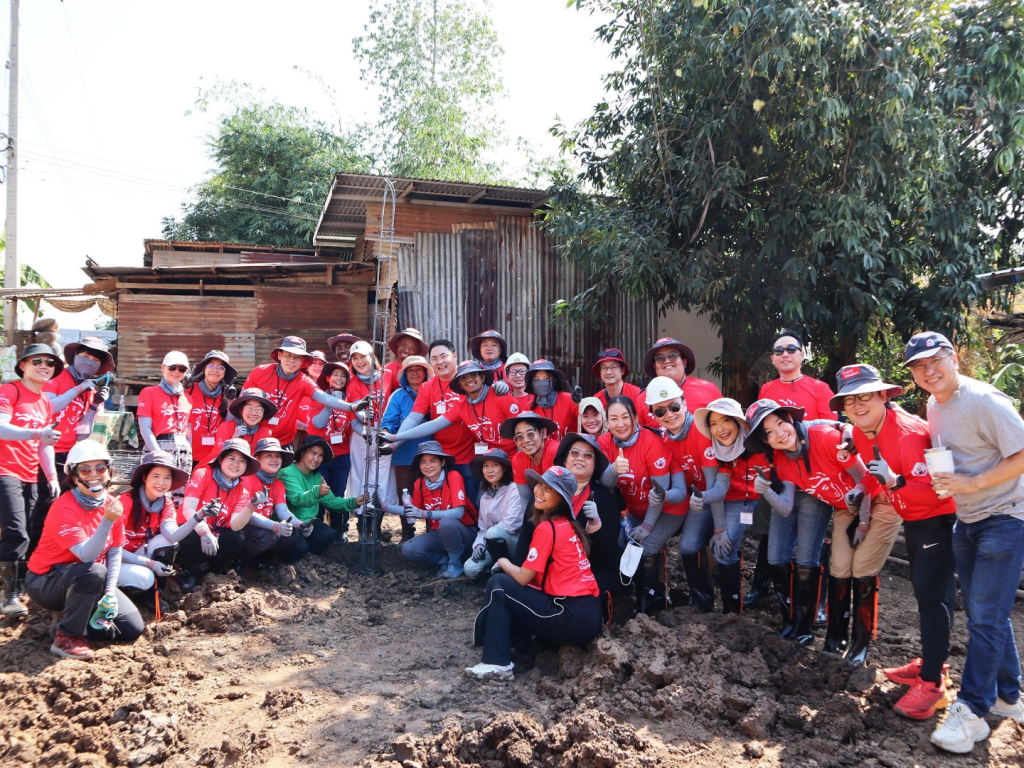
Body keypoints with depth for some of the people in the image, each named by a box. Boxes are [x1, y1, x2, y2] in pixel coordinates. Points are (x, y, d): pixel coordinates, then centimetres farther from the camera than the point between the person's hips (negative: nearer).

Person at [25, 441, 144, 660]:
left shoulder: (113, 505, -5)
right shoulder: (63, 508, -23)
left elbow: (115, 552, -1)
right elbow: (86, 555, -33)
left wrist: (110, 592, -12)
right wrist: (107, 521, -45)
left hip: (89, 582, 6)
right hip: (46, 582, -6)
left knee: (133, 628, -6)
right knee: (94, 571, -39)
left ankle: (75, 615, 14)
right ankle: (66, 635, -18)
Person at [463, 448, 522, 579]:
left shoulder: (514, 489, -11)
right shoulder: (484, 496, 11)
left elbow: (511, 524, -18)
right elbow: (482, 528, 10)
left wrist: (491, 533, -8)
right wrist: (479, 543, -9)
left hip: (517, 542, -5)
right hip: (496, 544, 5)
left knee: (493, 533, -35)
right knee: (470, 568, -21)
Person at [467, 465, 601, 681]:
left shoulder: (547, 528, -12)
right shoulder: (567, 524, 15)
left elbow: (523, 578, -9)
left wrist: (504, 563, 10)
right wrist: (510, 566, 7)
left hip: (573, 618, -9)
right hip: (589, 614, 9)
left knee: (498, 584, -2)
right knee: (509, 583, 17)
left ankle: (497, 664, -1)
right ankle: (521, 651, 13)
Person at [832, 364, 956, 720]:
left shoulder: (908, 432, -28)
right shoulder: (860, 433, -2)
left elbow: (932, 489, -30)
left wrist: (894, 481, -42)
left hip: (937, 517, -9)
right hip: (912, 518, 10)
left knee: (931, 594, -12)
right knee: (923, 590, 19)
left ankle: (932, 683, -8)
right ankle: (930, 661, 33)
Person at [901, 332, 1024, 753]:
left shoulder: (985, 401, -19)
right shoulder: (933, 407, 6)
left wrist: (972, 484, -25)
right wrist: (935, 476, 1)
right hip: (965, 520, 8)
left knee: (986, 616, -7)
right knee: (981, 613, 16)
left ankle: (971, 712, 2)